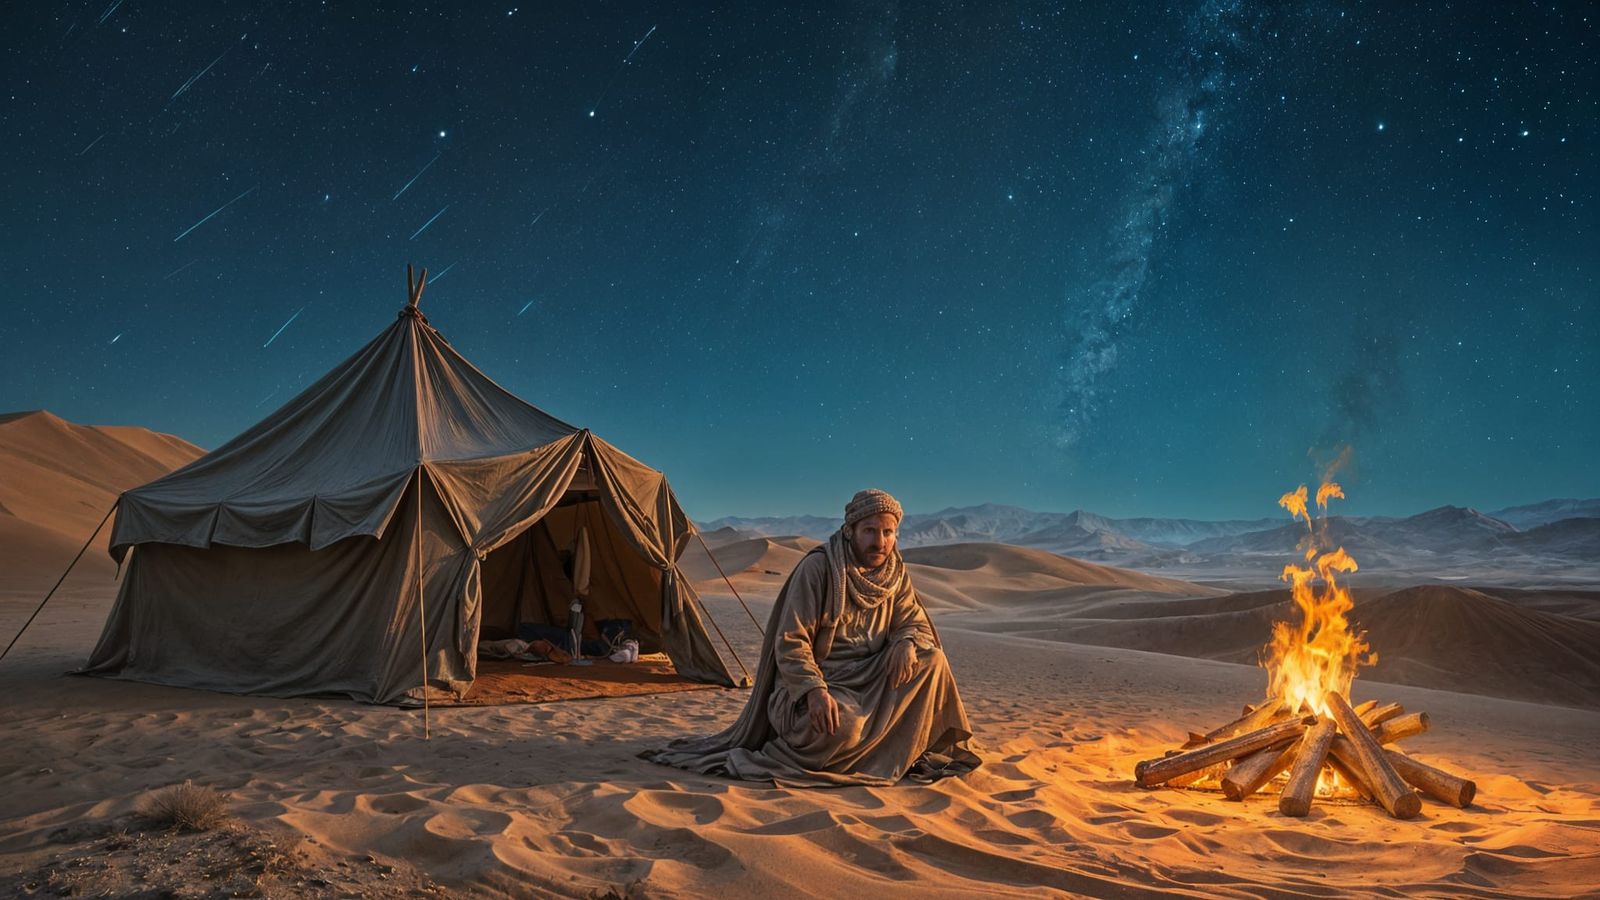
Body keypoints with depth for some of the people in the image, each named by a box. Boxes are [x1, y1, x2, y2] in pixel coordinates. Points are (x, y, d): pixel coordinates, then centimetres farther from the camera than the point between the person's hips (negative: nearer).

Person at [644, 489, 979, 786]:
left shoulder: (895, 572, 1)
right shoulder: (818, 568, -17)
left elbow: (916, 622, 7)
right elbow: (790, 642, -19)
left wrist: (906, 642, -17)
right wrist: (814, 689, -35)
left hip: (866, 683, 6)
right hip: (811, 684, -6)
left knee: (931, 659, -13)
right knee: (841, 726, -37)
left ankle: (905, 752, -5)